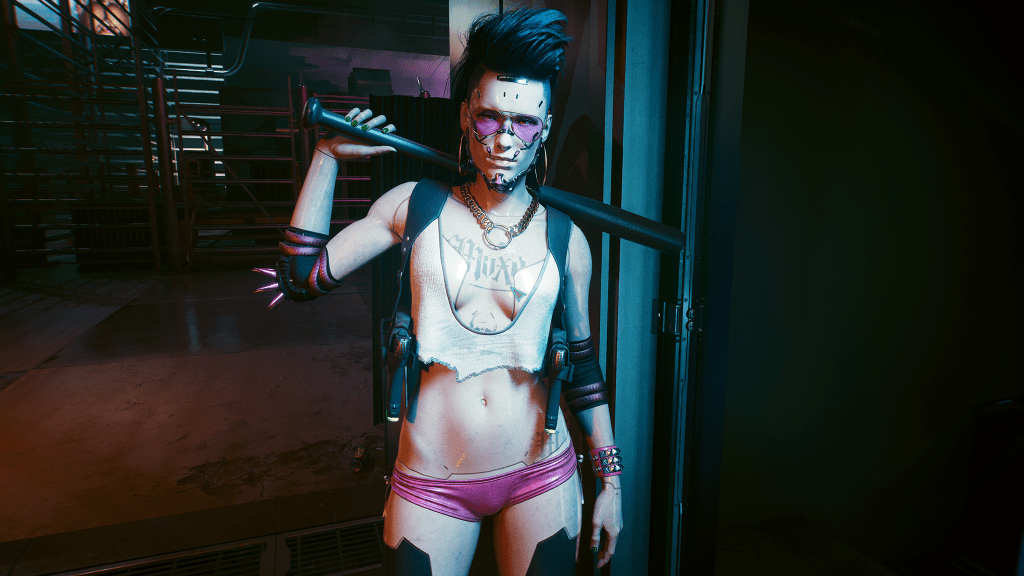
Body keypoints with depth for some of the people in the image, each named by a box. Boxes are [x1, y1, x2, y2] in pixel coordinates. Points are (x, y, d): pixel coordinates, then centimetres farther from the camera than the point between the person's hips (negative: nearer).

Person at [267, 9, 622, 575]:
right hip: (431, 486, 0)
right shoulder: (416, 206, -4)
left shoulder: (565, 238, -3)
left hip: (541, 478, 1)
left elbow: (583, 362, 4)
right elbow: (301, 278, -2)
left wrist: (610, 480, 7)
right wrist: (328, 156, -4)